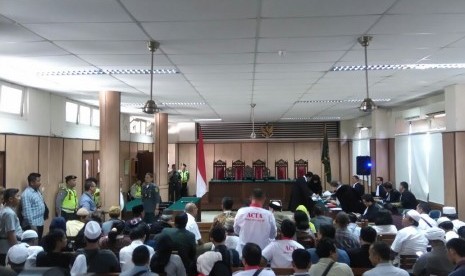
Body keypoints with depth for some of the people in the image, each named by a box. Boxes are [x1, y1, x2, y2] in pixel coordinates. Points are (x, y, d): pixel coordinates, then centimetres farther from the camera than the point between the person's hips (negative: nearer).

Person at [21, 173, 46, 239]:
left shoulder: (38, 191, 12)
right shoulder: (26, 194, -17)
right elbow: (27, 211, -21)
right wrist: (32, 225, -22)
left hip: (40, 223, 9)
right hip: (32, 225, -9)